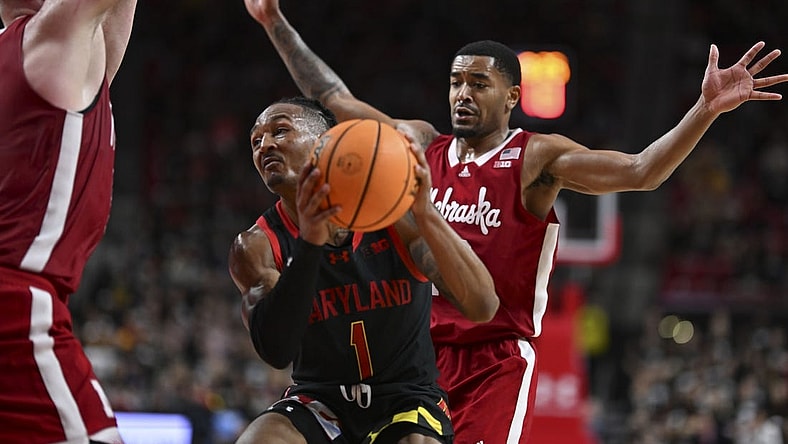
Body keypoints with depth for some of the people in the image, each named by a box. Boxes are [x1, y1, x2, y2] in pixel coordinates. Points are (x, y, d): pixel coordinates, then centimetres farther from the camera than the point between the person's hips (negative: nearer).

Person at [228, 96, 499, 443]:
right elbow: (274, 350, -26)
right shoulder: (256, 246, -7)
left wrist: (424, 213, -37)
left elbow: (483, 307, -22)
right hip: (318, 402, 2)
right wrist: (309, 245, -39)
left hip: (405, 402, -1)